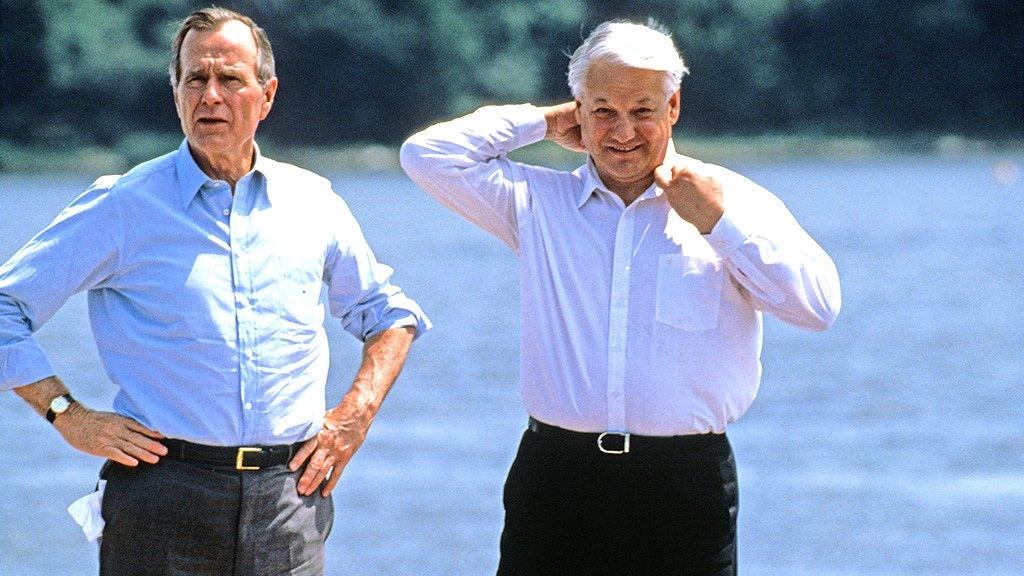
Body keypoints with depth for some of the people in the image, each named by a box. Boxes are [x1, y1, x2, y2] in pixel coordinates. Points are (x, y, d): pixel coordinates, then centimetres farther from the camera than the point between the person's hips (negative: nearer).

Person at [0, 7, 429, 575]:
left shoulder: (312, 202, 11)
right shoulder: (123, 205, 1)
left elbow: (389, 312, 25)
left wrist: (358, 411, 10)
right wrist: (69, 416, -6)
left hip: (290, 494, 3)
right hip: (163, 497, -2)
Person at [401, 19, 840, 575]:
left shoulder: (734, 200, 5)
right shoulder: (537, 201, 11)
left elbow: (818, 305, -4)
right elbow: (428, 155, 4)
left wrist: (719, 221, -7)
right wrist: (544, 121, 10)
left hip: (686, 487, -1)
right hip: (557, 482, 1)